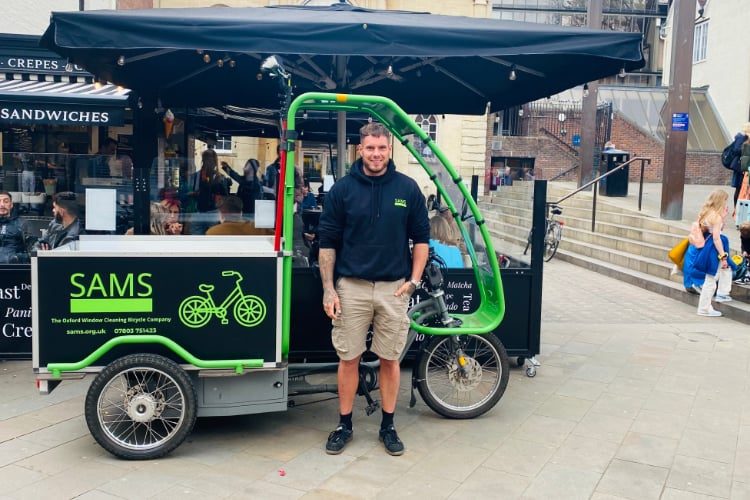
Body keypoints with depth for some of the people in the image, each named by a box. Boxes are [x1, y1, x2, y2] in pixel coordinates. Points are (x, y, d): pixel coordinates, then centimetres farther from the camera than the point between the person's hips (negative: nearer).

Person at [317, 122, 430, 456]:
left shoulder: (408, 188, 2)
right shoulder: (342, 189, 0)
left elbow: (421, 238, 8)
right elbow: (327, 242, 1)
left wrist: (414, 280, -1)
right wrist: (328, 290, -4)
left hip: (394, 287, 1)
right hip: (351, 286, 0)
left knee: (390, 359, 10)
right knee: (348, 358, 7)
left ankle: (388, 426, 24)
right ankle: (344, 425, 23)